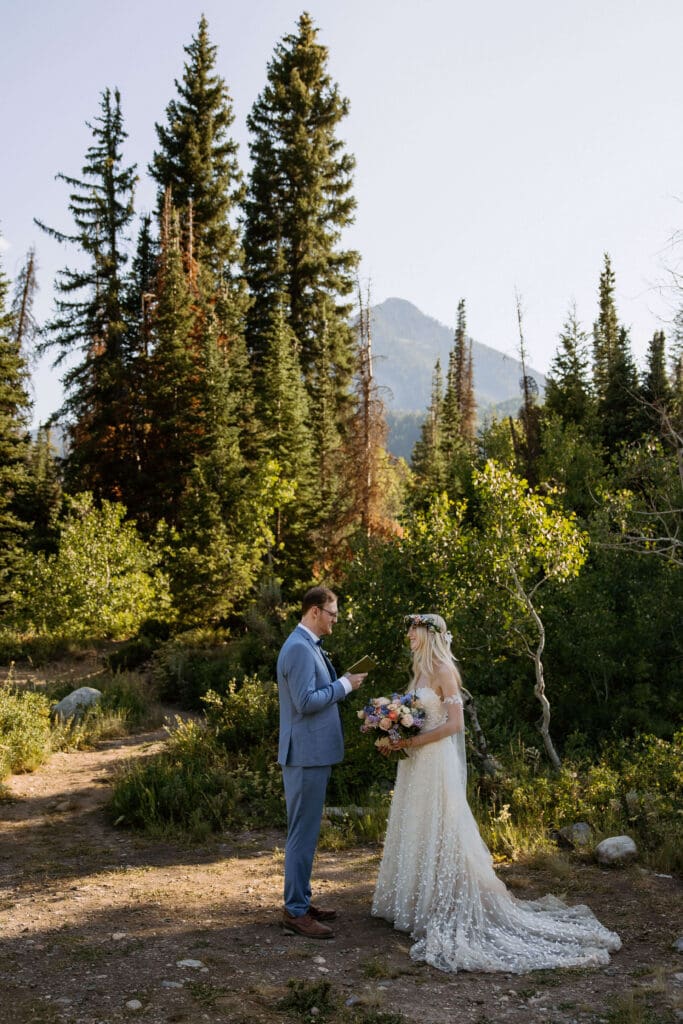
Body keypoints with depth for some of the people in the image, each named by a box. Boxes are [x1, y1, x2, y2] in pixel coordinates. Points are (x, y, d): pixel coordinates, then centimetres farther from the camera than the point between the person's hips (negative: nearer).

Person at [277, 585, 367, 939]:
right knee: (303, 834, -3)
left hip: (312, 752, 11)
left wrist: (343, 682, 8)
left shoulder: (309, 645, 14)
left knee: (305, 832, 17)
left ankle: (299, 901, 27)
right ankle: (295, 912, 5)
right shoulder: (299, 648, -18)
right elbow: (306, 701, -23)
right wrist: (345, 684, -15)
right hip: (306, 754, -11)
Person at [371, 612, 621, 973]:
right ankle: (418, 902, 22)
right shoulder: (420, 670, 13)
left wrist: (414, 741, -19)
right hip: (414, 764, 9)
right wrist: (398, 739, 2)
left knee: (437, 834, -3)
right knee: (416, 833, 13)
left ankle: (447, 910, 6)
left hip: (435, 763, -9)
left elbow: (454, 724, -17)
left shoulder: (443, 670, -13)